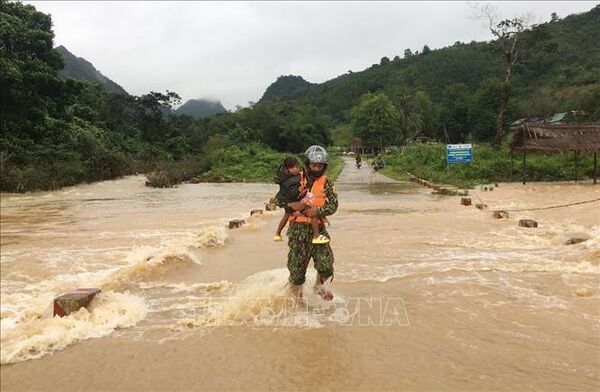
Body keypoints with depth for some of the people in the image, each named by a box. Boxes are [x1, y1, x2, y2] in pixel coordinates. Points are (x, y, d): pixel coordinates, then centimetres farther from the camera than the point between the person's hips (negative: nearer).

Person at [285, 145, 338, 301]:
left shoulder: (326, 183, 4)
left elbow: (333, 205, -2)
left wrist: (318, 210, -20)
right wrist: (291, 204, -13)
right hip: (298, 228, 0)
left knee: (326, 263, -7)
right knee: (297, 265, 3)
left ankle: (318, 286, 25)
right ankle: (296, 292, 29)